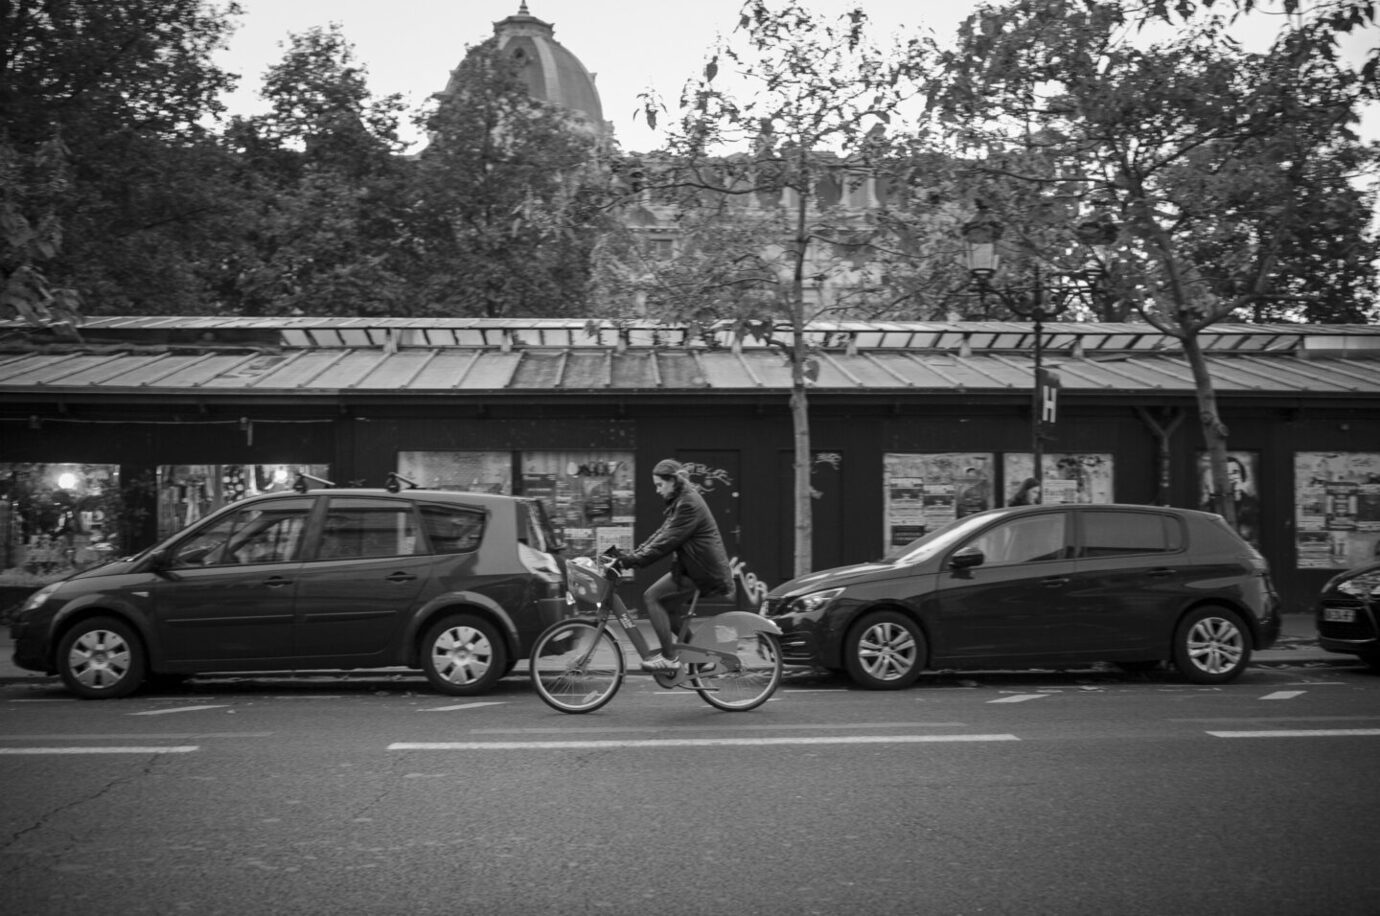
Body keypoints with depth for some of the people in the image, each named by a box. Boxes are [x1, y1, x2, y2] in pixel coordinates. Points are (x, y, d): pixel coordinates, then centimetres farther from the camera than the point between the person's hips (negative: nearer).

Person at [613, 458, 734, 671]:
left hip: (704, 572, -10)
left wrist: (632, 560, -23)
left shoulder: (689, 504, -18)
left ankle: (669, 657, -10)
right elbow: (661, 534, 14)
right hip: (695, 566, 10)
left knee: (651, 598, -12)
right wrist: (631, 554, 5)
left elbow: (666, 541, -24)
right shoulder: (681, 502, 15)